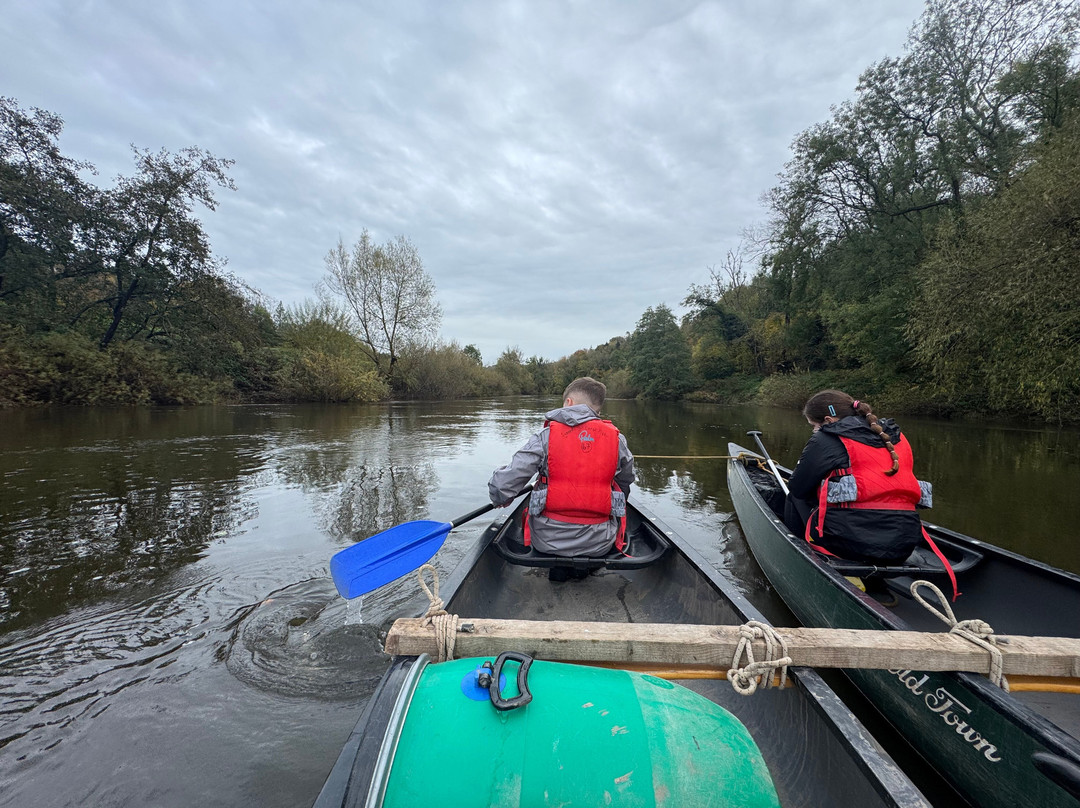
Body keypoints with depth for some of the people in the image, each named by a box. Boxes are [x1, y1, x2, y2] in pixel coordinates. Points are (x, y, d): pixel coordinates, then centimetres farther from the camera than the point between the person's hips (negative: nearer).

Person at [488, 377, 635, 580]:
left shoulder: (546, 436, -9)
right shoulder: (616, 439, -2)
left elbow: (502, 485, -11)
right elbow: (626, 482, 13)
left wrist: (501, 499, 12)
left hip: (548, 540, -1)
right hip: (599, 544, 1)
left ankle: (558, 565, 14)